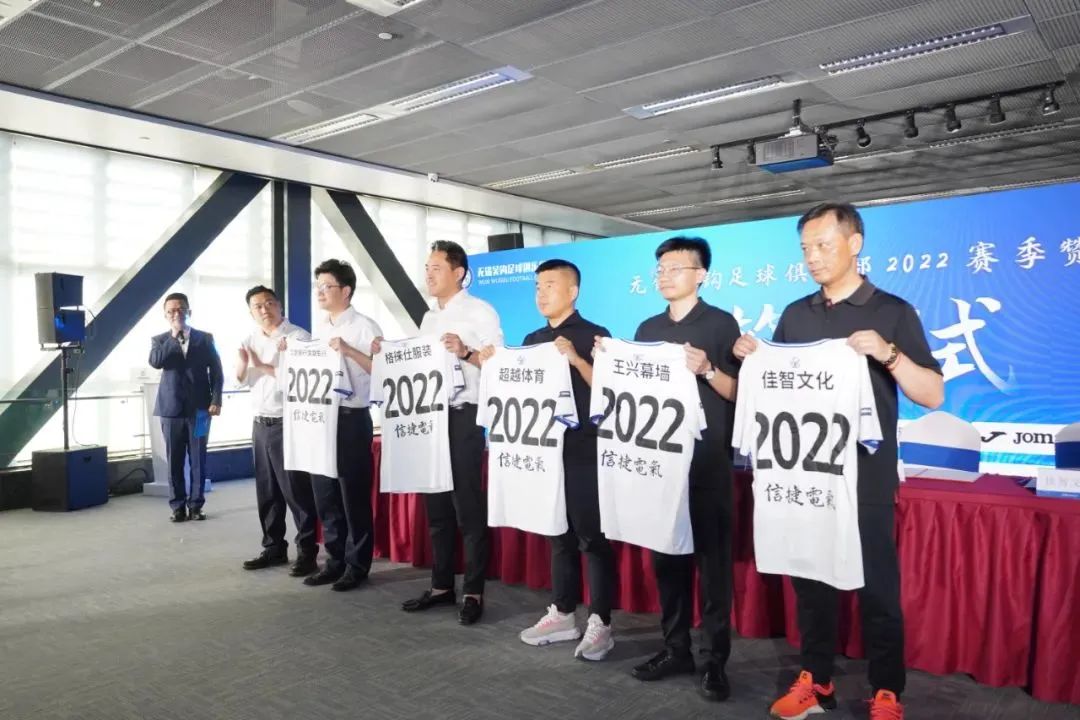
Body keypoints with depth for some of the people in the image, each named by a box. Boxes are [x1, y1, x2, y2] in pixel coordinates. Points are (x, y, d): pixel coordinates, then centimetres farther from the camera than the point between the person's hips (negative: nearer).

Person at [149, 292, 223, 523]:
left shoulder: (205, 338, 7)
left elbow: (216, 371, 5)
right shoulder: (159, 340, 9)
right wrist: (174, 335, -10)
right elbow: (156, 362, -13)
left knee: (198, 459, 3)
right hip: (171, 408, 0)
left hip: (199, 408, 0)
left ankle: (196, 505, 12)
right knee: (174, 461, 4)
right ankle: (178, 506, 12)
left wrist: (216, 400, -5)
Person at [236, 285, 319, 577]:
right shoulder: (251, 340, 12)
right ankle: (274, 548, 24)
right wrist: (241, 365, -6)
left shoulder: (299, 337, -10)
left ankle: (307, 552, 5)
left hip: (288, 424, -7)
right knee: (266, 491, 13)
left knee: (296, 491, -3)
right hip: (260, 424, 7)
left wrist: (264, 366, -15)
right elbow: (243, 381, 15)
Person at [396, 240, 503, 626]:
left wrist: (466, 352, -27)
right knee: (436, 503, 12)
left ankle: (473, 591, 8)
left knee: (467, 504, -2)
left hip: (464, 416, -7)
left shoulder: (480, 312, -6)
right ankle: (441, 585, 23)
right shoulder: (428, 318, 16)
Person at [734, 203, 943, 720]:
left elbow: (933, 395, -8)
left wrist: (887, 353, -24)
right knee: (809, 579, 10)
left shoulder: (892, 312, -3)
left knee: (876, 585, 4)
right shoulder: (795, 315, 9)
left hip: (866, 475, -4)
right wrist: (752, 359, -6)